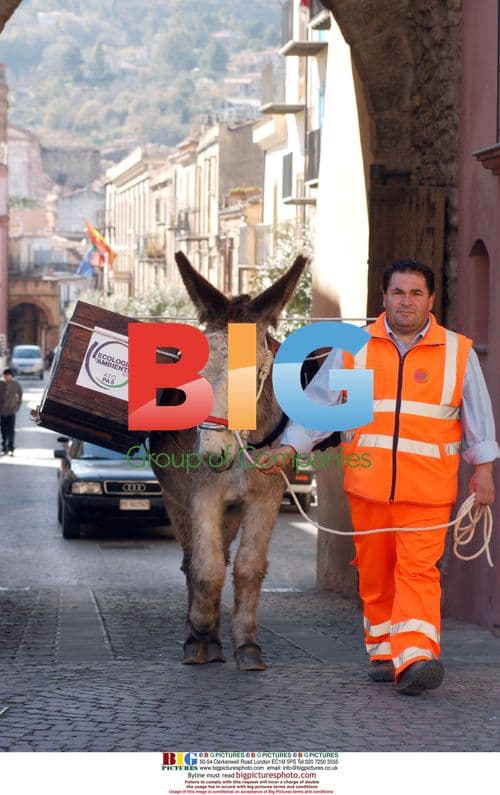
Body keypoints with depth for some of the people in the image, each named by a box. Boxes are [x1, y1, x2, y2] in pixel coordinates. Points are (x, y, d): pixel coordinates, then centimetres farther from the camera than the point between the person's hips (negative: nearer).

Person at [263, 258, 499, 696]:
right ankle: (383, 651, 22)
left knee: (418, 571, -13)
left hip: (427, 490, -2)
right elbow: (318, 402, 8)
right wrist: (289, 448, -2)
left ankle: (416, 659, -22)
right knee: (374, 572, 8)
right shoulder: (354, 349, 7)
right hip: (368, 484, 2)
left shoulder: (458, 352, 6)